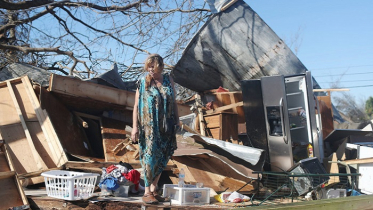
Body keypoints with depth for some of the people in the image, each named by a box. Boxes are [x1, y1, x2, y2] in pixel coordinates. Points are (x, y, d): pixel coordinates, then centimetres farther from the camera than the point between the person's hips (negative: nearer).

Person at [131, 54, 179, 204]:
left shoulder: (168, 80, 7)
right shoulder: (143, 82, -2)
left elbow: (173, 102, 13)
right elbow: (136, 106, -3)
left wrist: (176, 121, 8)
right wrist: (135, 126, -9)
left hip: (166, 128, 4)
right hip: (148, 127, -4)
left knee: (162, 158, 7)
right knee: (150, 157, -7)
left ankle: (154, 189, 18)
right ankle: (147, 193, 0)